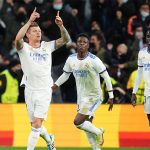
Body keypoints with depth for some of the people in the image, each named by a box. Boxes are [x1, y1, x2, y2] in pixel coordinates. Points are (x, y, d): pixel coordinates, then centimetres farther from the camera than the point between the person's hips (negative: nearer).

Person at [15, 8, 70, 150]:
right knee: (35, 124, 13)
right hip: (30, 90, 0)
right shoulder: (24, 48, -3)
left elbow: (65, 39, 2)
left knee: (37, 124, -12)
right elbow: (18, 38, -25)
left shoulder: (47, 46, 6)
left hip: (44, 91, 0)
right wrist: (29, 21, -30)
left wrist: (60, 25, -15)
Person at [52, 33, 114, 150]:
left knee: (78, 122, -18)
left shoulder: (94, 60, -17)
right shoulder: (71, 59, 1)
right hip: (81, 97, 7)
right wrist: (55, 86, 5)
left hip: (93, 96, -7)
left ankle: (98, 132, 6)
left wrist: (111, 96, -12)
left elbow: (106, 76, -11)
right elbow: (66, 74, 17)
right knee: (87, 127, 9)